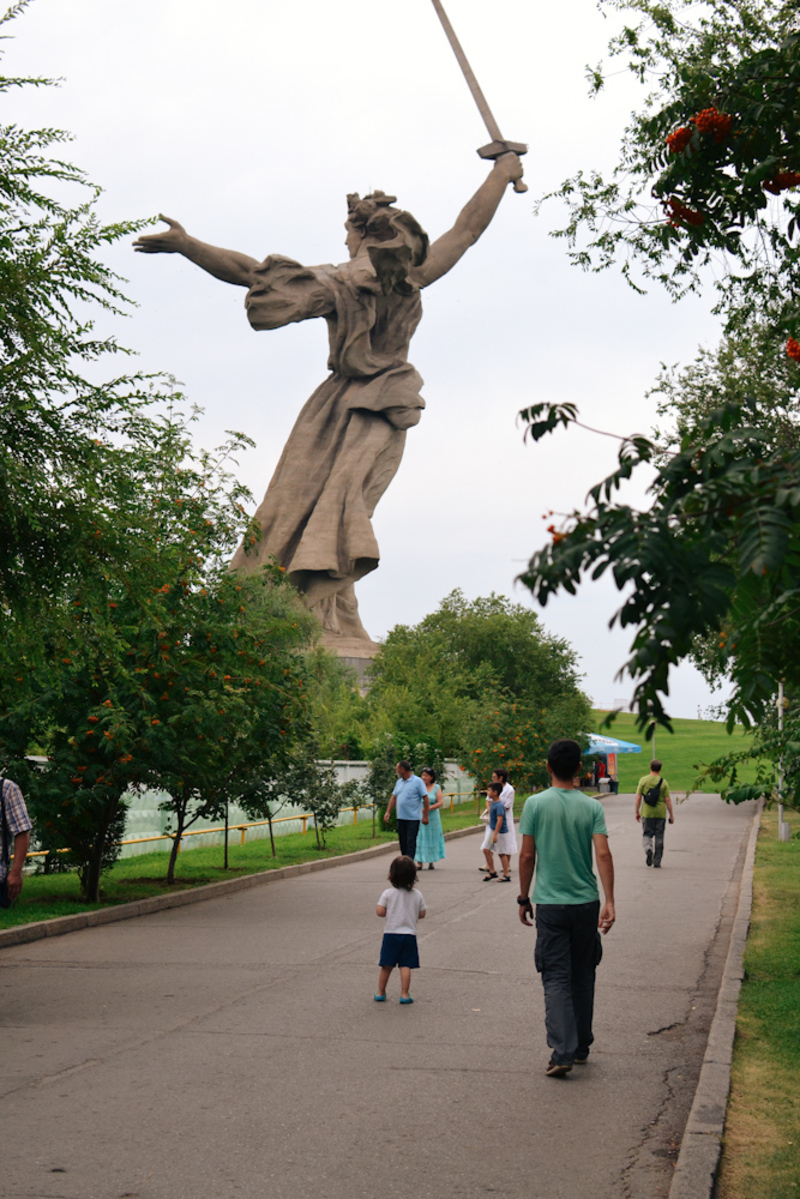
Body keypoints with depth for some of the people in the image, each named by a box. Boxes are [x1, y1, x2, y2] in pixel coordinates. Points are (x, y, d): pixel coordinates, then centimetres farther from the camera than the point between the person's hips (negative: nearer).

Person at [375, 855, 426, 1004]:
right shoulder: (417, 895, -2)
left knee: (386, 966, 8)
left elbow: (380, 912, -11)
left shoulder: (388, 893, -8)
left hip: (391, 935, 0)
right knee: (405, 966, 1)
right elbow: (422, 914, 3)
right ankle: (404, 994, -1)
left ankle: (380, 993, 18)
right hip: (409, 935, 0)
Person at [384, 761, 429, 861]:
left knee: (411, 843, -8)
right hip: (401, 818, 6)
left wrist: (425, 816, -11)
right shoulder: (399, 782, 14)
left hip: (413, 818, -6)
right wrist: (388, 812, 6)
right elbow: (393, 798, 16)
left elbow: (425, 798, -7)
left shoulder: (417, 781, -6)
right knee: (403, 843, 10)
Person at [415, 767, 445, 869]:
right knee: (419, 839, -4)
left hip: (432, 817, 0)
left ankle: (431, 862, 14)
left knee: (431, 839, 5)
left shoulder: (436, 788, 2)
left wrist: (428, 808, -14)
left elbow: (440, 802, -3)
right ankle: (419, 862, -5)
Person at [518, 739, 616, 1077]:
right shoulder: (592, 807, -1)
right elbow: (603, 854, -10)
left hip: (550, 904, -2)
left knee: (557, 979, -1)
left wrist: (524, 898, 7)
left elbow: (527, 856, -4)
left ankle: (562, 1052, -13)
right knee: (583, 976, 16)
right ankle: (581, 1047, 25)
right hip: (586, 903, 2)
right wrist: (609, 902, -11)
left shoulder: (535, 804, -5)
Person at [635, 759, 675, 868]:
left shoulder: (643, 780, -2)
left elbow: (638, 797, -2)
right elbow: (667, 800, -4)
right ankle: (657, 862, 12)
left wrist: (637, 812, 8)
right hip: (661, 813, 0)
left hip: (647, 813, 0)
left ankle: (648, 848, -19)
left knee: (647, 834, 12)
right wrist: (671, 815, 4)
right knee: (659, 837, 9)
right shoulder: (663, 782, -4)